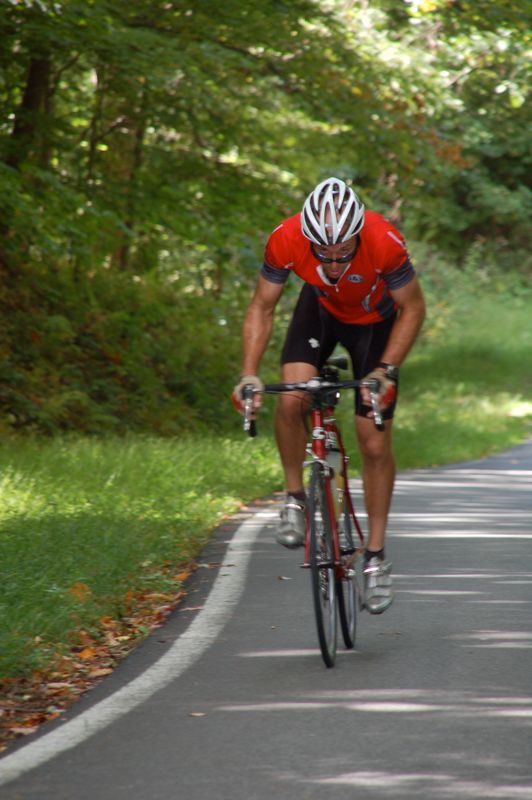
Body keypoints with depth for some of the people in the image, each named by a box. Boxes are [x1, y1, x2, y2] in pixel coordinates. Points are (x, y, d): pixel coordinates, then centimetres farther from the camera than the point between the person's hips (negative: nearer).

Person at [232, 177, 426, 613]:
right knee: (291, 398, -26)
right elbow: (262, 308, -17)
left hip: (375, 319, -1)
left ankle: (376, 555, 10)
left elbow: (413, 309, -21)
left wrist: (386, 370, -31)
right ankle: (295, 498, -2)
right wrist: (249, 373, -28)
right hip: (321, 307, 2)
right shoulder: (286, 240, -33)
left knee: (375, 442, -4)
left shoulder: (385, 242, -38)